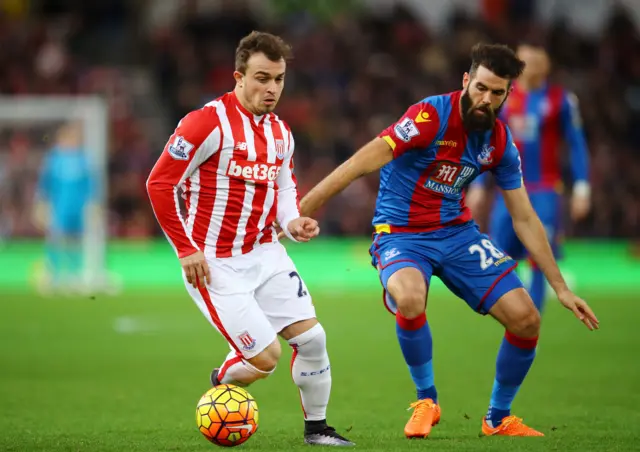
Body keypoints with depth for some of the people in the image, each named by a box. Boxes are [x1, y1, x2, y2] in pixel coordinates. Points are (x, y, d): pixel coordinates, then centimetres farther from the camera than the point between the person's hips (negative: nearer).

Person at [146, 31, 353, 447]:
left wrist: (292, 222, 1)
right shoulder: (209, 123, -16)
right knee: (265, 357, -12)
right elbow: (160, 184, -14)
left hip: (264, 253, 7)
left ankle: (316, 428, 18)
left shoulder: (280, 132, 8)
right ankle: (218, 386, 22)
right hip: (214, 263, -7)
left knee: (312, 337, -1)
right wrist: (186, 249, -15)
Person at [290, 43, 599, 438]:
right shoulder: (432, 116, -20)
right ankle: (427, 400, -11)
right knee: (410, 300, -38)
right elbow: (362, 163, -26)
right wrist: (299, 212, -33)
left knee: (526, 318, -8)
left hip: (458, 232, 5)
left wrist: (561, 287, 7)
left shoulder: (501, 142, 0)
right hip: (401, 233, -5)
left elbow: (524, 218, 8)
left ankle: (499, 418, 16)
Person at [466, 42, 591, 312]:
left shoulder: (561, 100, -3)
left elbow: (576, 145, 0)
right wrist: (478, 186, 11)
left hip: (545, 191, -3)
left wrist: (582, 188, -7)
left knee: (539, 262, -8)